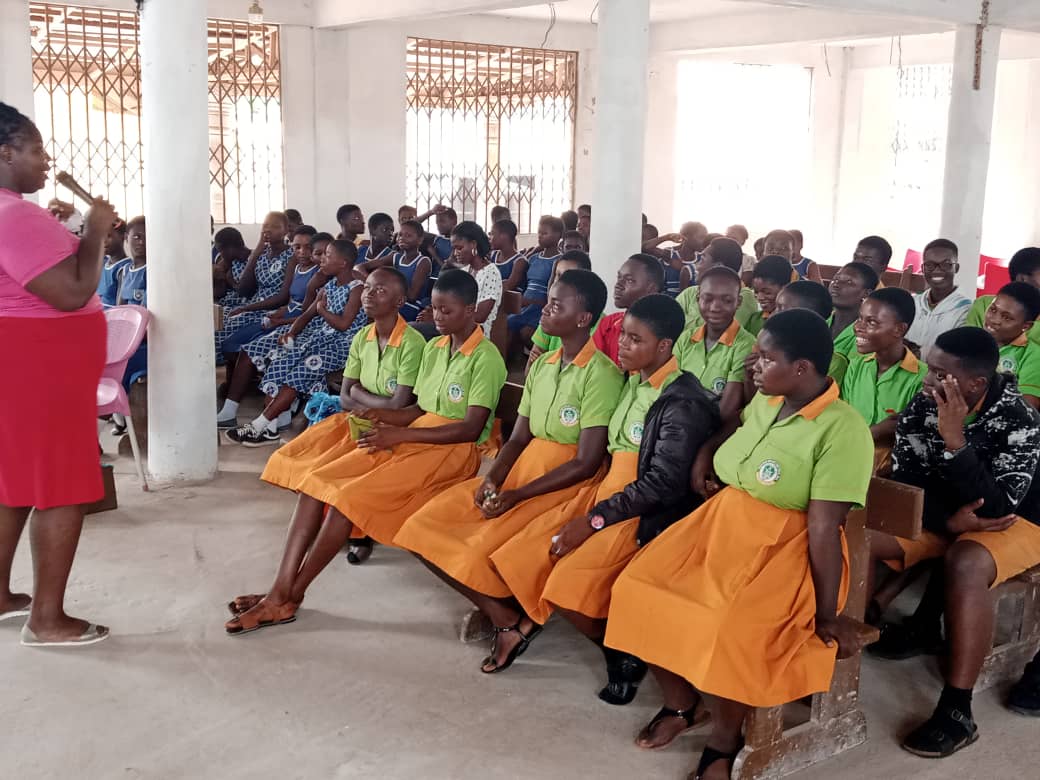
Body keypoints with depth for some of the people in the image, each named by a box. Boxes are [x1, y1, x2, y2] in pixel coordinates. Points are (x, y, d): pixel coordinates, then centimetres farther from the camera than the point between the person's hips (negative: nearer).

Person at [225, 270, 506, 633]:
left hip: (452, 449, -7)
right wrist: (380, 415, -6)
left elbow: (472, 427, -16)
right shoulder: (432, 348, 16)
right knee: (317, 479, -15)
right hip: (414, 435, 8)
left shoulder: (486, 358, -8)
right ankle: (281, 589, -20)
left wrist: (401, 433, -22)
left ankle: (290, 596, -14)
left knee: (352, 491, -25)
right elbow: (418, 409, 15)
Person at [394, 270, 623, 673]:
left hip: (567, 484, -8)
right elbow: (518, 438, 11)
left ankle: (512, 617, 3)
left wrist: (516, 495, -18)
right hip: (522, 468, 8)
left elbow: (587, 463, -16)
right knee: (423, 527, -5)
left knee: (481, 550, -27)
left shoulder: (600, 373, -13)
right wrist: (493, 479, -9)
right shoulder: (541, 365, 11)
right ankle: (506, 618, -6)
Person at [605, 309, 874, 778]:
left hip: (785, 550, -7)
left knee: (730, 633, -31)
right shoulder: (764, 402, 5)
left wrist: (827, 614, -17)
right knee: (638, 591, -7)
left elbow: (824, 528, -20)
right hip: (721, 525, 8)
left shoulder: (842, 429, -19)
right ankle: (680, 702, 16)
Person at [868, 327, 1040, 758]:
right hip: (941, 514, 5)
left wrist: (955, 439, -39)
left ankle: (957, 712, -31)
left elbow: (996, 509, -32)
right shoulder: (921, 407, -11)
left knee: (965, 564, -38)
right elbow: (904, 480, -8)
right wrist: (948, 518, -25)